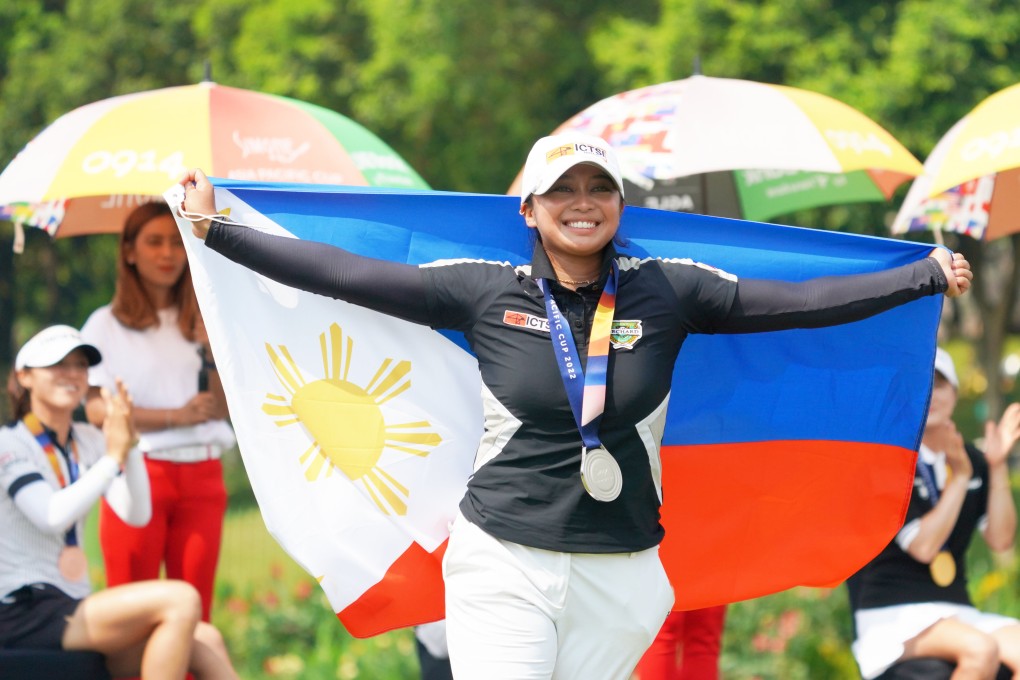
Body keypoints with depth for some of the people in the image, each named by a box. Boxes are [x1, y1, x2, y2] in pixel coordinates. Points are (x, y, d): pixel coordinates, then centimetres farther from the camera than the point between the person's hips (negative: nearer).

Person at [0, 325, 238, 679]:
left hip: (71, 612, 7)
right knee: (181, 600, -24)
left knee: (205, 642, -13)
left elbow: (137, 514, 4)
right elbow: (53, 516, -21)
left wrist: (129, 443, -8)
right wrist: (113, 455, -17)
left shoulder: (88, 441, 16)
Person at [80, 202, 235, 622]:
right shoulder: (107, 325, 3)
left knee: (195, 609, 0)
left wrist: (212, 353, -10)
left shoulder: (200, 323, 14)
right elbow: (97, 410, -6)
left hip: (201, 476, 3)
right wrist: (176, 416, -12)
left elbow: (221, 408, 6)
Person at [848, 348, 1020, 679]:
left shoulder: (971, 461, 13)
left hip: (958, 612, 6)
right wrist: (959, 478, -15)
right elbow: (923, 546, -14)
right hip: (892, 617, -6)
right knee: (981, 649, -34)